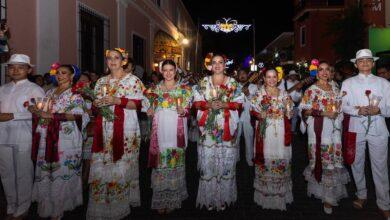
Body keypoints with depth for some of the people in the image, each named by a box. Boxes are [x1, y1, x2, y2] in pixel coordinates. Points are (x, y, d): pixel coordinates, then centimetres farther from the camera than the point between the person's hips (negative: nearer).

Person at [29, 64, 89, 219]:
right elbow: (42, 110, 20)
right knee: (46, 170, 8)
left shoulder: (75, 93, -2)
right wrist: (36, 110, -3)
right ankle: (48, 203, 23)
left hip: (66, 138, -6)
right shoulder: (50, 92, 19)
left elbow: (76, 114, -15)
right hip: (48, 138, 6)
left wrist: (51, 116, -18)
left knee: (62, 170, -1)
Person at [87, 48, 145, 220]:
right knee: (101, 166, 3)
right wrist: (96, 103, -2)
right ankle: (101, 206, 15)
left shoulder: (132, 80, 1)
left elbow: (138, 104, -6)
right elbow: (96, 102, 22)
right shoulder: (101, 81, 17)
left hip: (125, 129, -4)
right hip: (104, 129, 5)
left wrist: (118, 100, -17)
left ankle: (120, 204, 13)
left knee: (121, 166, -3)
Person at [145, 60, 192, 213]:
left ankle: (173, 198, 17)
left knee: (175, 160, 1)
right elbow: (152, 111, 17)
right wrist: (150, 111, -5)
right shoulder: (155, 88, 13)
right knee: (160, 161, 1)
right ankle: (160, 199, 14)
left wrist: (182, 111, -20)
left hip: (176, 130, -2)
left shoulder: (183, 88, 5)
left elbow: (187, 111, 1)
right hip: (160, 130, 2)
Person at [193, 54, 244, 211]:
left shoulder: (233, 83, 8)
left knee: (226, 160, 1)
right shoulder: (203, 82, 11)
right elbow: (197, 102, 6)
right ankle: (209, 197, 13)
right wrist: (208, 104, -13)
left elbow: (239, 103, 4)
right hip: (208, 127, 1)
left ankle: (224, 196, 16)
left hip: (226, 127, 0)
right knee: (208, 160, -1)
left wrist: (225, 104, -12)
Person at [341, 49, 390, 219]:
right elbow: (343, 106, -1)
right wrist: (358, 111, -18)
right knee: (357, 164, 12)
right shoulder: (348, 83, 7)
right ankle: (361, 195, 32)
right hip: (356, 128, 1)